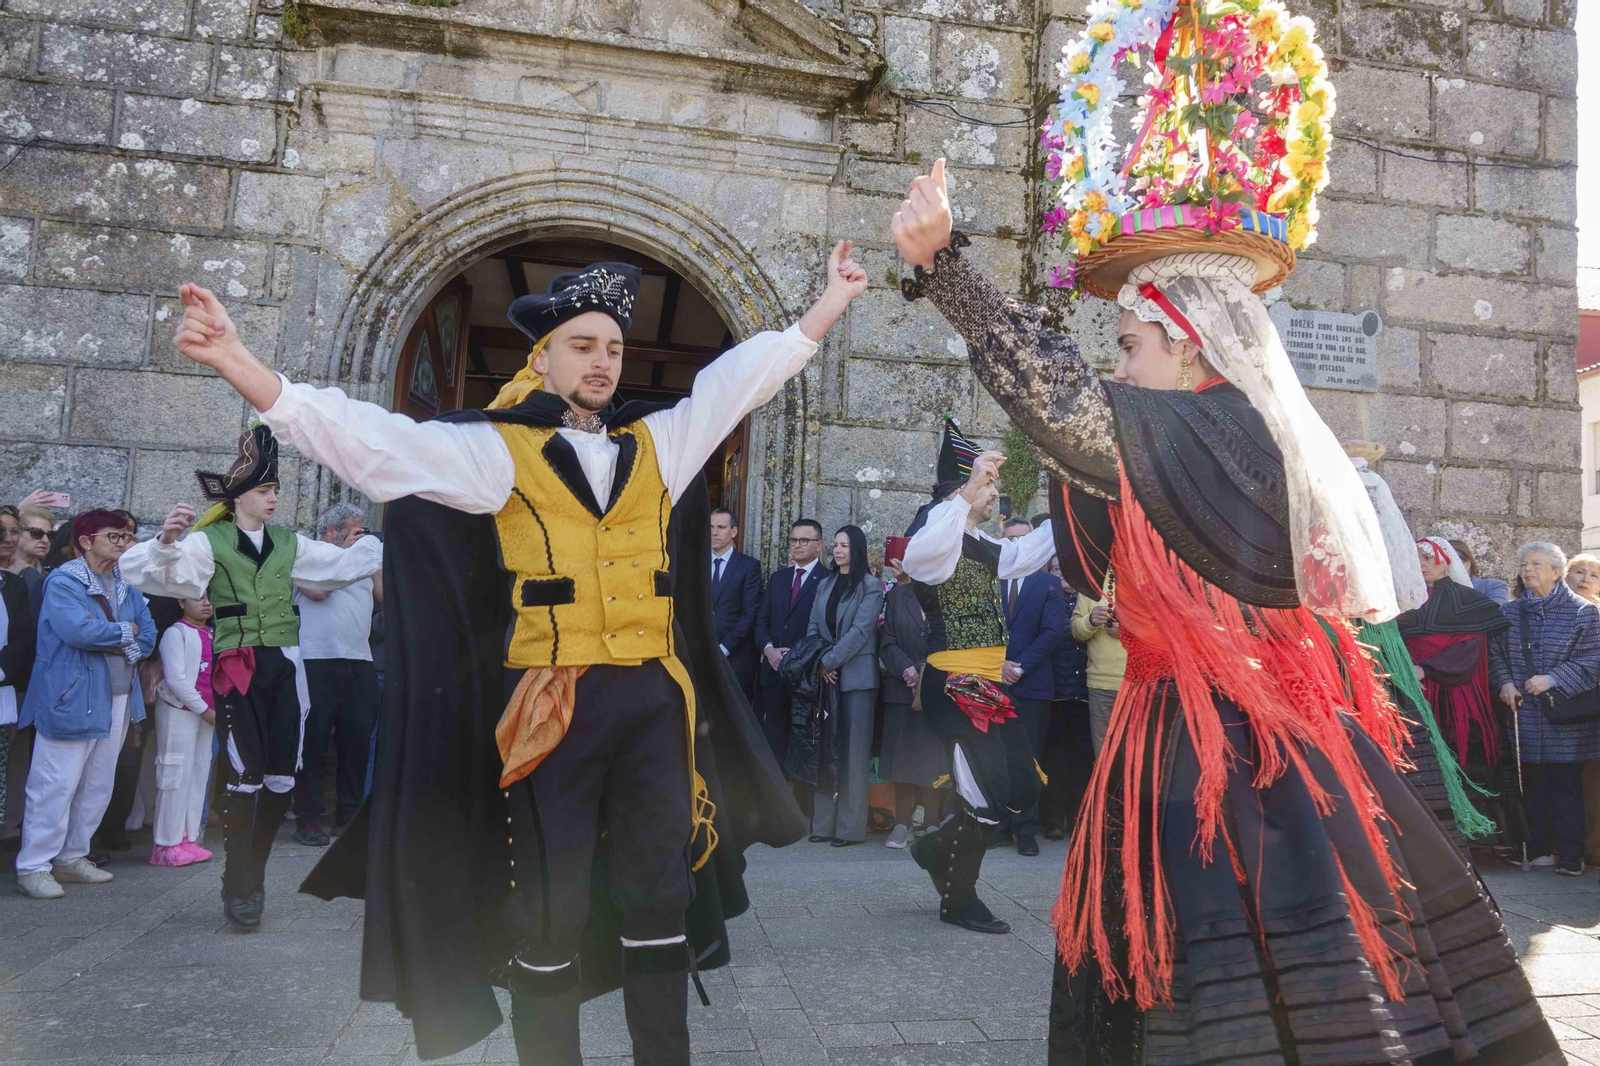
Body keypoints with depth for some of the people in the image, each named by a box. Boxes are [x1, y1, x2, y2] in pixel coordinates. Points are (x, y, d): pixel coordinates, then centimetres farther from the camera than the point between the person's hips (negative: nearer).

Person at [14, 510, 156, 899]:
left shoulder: (127, 587, 13)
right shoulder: (62, 582, -9)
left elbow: (148, 635, 7)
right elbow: (79, 630, -24)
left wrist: (122, 647, -12)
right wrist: (124, 630, -9)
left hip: (117, 699, 8)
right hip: (72, 699, -8)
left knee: (97, 787, 13)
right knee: (56, 786, -5)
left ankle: (71, 858, 25)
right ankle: (33, 868, 5)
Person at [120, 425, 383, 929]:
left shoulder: (288, 543, 14)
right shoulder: (209, 543, -1)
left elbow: (344, 563, 16)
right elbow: (149, 573, -14)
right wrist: (167, 541, -34)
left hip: (284, 664, 5)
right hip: (237, 666, -4)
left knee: (281, 776, 5)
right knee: (245, 776, -5)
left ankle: (254, 875, 25)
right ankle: (239, 889, 9)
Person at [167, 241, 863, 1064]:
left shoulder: (657, 441, 12)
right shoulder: (494, 448, 2)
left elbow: (749, 371, 19)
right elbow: (355, 434, -3)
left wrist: (831, 301, 22)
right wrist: (236, 363, -13)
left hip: (656, 701, 4)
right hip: (551, 704, -3)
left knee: (660, 895, 10)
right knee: (548, 907, 6)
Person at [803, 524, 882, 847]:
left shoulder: (871, 586, -3)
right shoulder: (825, 585, 15)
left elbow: (860, 630, -11)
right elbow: (813, 628, 10)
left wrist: (829, 661, -12)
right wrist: (818, 664, -5)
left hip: (856, 675, -5)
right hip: (826, 675, 5)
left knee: (853, 749, -2)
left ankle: (850, 826, 3)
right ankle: (823, 822, 10)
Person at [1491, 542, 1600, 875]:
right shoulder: (1509, 611, 10)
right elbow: (1496, 653, 12)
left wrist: (1553, 679, -17)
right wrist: (1504, 682, -5)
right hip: (1525, 717, 4)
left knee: (1566, 787, -1)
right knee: (1533, 786, 8)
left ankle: (1570, 856, 6)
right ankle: (1540, 848, 18)